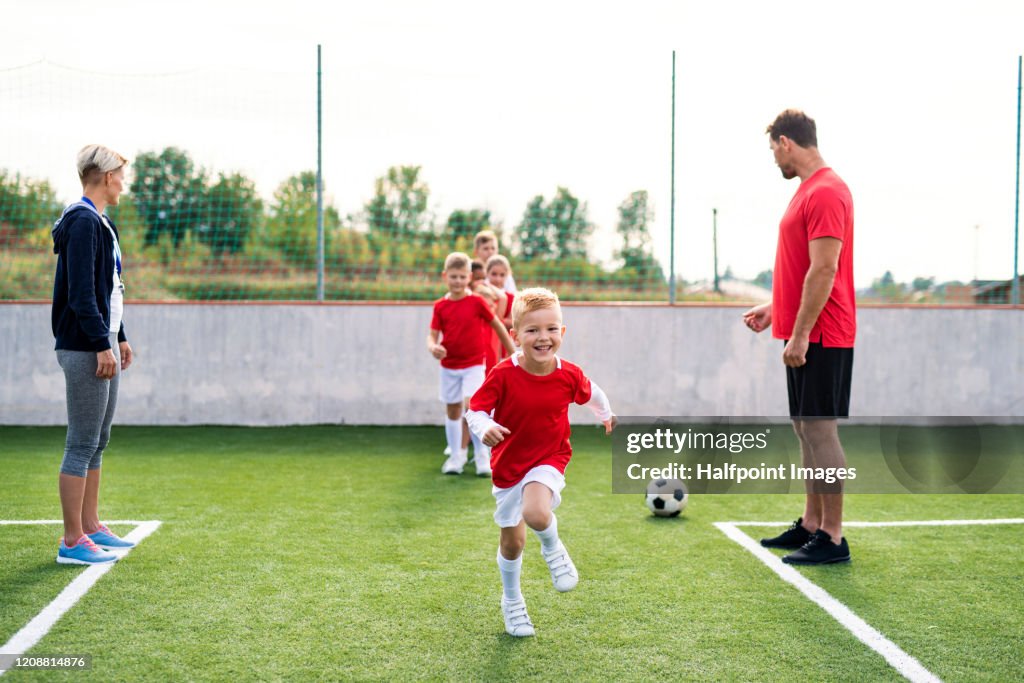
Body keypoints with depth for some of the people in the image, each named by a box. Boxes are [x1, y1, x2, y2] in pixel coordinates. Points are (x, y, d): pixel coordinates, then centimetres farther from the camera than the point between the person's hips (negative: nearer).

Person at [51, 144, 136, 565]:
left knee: (97, 443, 15)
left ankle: (91, 527, 23)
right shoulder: (82, 222, -14)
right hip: (85, 351, -10)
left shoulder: (99, 223, 17)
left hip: (102, 346, 10)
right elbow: (81, 293, -21)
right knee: (82, 444, -6)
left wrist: (119, 338, 24)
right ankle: (72, 541, -1)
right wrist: (102, 345, -22)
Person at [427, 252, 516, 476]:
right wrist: (433, 347, -24)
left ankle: (482, 456, -5)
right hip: (449, 366, 3)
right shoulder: (440, 306, 0)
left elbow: (498, 326, 3)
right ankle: (456, 455, 25)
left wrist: (514, 354, 8)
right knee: (452, 409, 11)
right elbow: (433, 334, 0)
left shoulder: (477, 302, -6)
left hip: (474, 365, -3)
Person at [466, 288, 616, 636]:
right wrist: (485, 428, -33)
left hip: (549, 460, -1)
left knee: (536, 513, -32)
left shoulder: (569, 375, -12)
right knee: (512, 540, 12)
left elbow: (590, 392, 9)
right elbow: (476, 409, -14)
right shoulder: (503, 375, -19)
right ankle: (511, 601, 38)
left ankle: (553, 549, 3)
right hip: (508, 464, 1)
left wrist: (606, 415, 21)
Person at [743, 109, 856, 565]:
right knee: (805, 429, 14)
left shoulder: (825, 193, -16)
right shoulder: (809, 190, 16)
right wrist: (775, 309, 24)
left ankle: (832, 539, -2)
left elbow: (823, 271, -22)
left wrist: (800, 333, -22)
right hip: (804, 335, 10)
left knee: (819, 429, -7)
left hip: (821, 338, -10)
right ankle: (810, 525, 22)